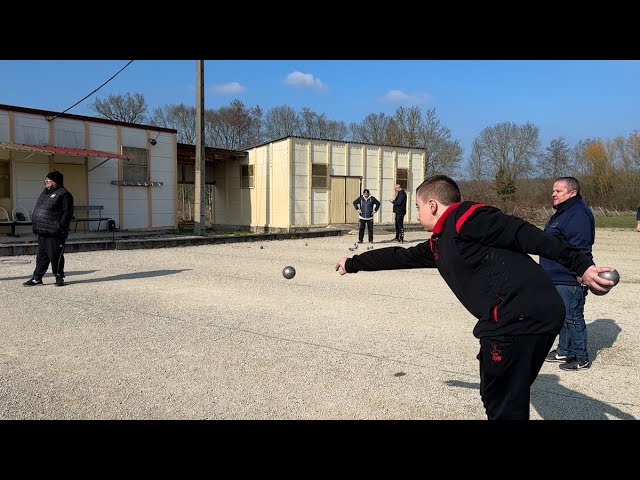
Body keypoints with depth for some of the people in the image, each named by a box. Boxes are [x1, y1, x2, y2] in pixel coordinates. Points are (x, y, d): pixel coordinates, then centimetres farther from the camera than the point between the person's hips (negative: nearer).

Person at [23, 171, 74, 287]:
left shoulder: (63, 194, -8)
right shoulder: (45, 192, 20)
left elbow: (67, 212, -14)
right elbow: (37, 210, 25)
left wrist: (60, 226, -19)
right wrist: (35, 225, 16)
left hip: (54, 233, -8)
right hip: (41, 231, 9)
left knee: (55, 256, -2)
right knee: (41, 256, 13)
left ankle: (59, 277, 10)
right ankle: (37, 278, 19)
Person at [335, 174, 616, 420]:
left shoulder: (467, 217, -7)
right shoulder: (438, 244, 21)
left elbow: (528, 236, -13)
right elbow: (400, 256, 32)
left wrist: (581, 266, -18)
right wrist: (353, 264, 41)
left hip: (522, 317, -9)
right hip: (518, 319, 9)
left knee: (503, 405, 4)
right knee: (507, 398, 21)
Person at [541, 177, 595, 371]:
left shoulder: (578, 213, -18)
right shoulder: (561, 213, 16)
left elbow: (580, 248, -24)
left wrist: (580, 273, -27)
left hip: (570, 280, -11)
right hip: (557, 278, 11)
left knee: (572, 318, -1)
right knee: (563, 316, 19)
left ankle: (581, 358, 11)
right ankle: (564, 351, 31)